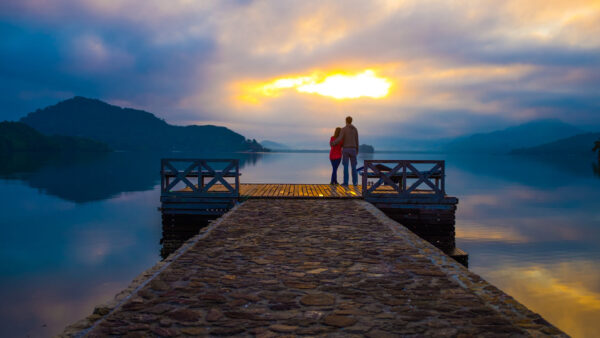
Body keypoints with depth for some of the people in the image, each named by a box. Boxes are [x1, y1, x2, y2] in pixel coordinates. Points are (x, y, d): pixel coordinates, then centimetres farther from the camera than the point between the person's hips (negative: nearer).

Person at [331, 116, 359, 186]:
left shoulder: (343, 129, -6)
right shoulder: (355, 129, 5)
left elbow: (339, 139, -16)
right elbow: (356, 140, 7)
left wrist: (333, 143, 3)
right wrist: (357, 150, 18)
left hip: (345, 149, -3)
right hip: (353, 150, 3)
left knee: (345, 166, -1)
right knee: (353, 166, 8)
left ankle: (345, 182, -3)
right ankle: (355, 182, 5)